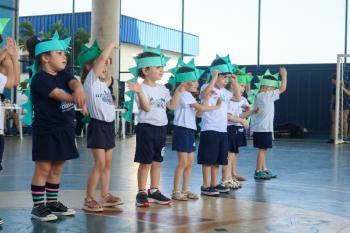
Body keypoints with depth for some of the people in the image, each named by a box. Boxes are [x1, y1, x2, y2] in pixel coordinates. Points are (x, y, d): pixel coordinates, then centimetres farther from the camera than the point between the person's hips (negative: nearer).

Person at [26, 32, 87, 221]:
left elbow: (74, 82, -12)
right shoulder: (40, 79, -13)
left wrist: (79, 90, -35)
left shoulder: (63, 74, 9)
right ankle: (38, 206, 6)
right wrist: (78, 100, -35)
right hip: (46, 131, -8)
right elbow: (59, 95, -26)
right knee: (43, 168, -2)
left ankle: (52, 203, 24)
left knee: (57, 168, 14)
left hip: (64, 129, 8)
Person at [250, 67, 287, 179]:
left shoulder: (259, 95, 7)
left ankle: (264, 170, 23)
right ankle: (258, 171, 2)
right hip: (264, 128, -9)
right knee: (262, 149, -3)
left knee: (263, 149, 15)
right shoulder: (267, 96, -16)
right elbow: (282, 88, -13)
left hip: (259, 128, 9)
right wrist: (284, 75, -2)